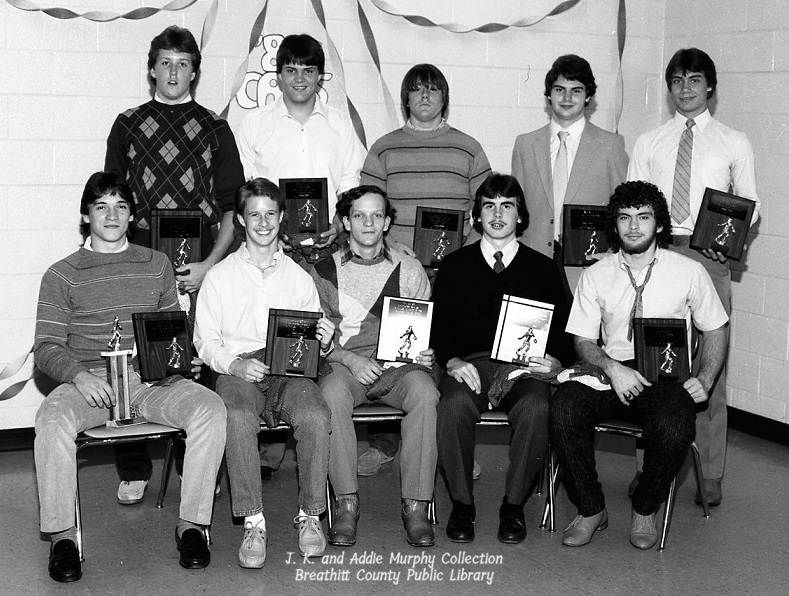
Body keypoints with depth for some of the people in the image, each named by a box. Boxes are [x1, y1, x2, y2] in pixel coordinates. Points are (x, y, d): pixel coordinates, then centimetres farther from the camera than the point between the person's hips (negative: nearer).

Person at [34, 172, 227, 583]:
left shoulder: (157, 266, 15)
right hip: (88, 382, -1)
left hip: (152, 380, 2)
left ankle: (192, 523, -16)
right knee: (52, 420, -34)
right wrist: (79, 375, -19)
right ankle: (62, 534, -18)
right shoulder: (62, 275, 8)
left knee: (210, 409, -26)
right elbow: (46, 347, 2)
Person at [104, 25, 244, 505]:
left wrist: (211, 263, -6)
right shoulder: (128, 125, 12)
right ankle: (134, 471, 8)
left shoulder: (214, 128, 10)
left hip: (199, 269, 0)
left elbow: (233, 206, 6)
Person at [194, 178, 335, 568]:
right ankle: (252, 522, -27)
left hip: (290, 371, 1)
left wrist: (324, 341, -6)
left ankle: (310, 516, -17)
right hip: (237, 369, -1)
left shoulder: (299, 277, 19)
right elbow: (205, 341, 8)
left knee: (315, 416, -32)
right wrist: (235, 363, -12)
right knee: (237, 418, -36)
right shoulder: (219, 277, 14)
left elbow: (312, 342, 19)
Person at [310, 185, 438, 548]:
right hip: (344, 364, 0)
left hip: (399, 366, 1)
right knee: (332, 391, -36)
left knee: (424, 390, -34)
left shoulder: (409, 270, 15)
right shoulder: (324, 272, 12)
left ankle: (416, 505, -27)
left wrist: (424, 354, -9)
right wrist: (350, 359, -12)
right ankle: (346, 504, -27)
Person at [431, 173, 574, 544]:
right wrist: (453, 361, -11)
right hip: (469, 363, 0)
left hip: (523, 366, 0)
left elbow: (563, 331, 12)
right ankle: (461, 503, -15)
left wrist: (555, 361, -10)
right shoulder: (454, 266, 17)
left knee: (536, 407, -34)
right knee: (454, 404, -34)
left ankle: (514, 506, -15)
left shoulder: (543, 269, 17)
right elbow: (438, 326, 9)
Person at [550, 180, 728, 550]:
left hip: (667, 377, -1)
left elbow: (715, 330, 13)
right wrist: (612, 368, -16)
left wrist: (704, 380, -4)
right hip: (612, 375, 2)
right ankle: (590, 510, -10)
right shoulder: (596, 276, 8)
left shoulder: (689, 272, 6)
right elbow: (583, 341, 6)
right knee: (564, 406, -30)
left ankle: (645, 510, -4)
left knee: (674, 425, -35)